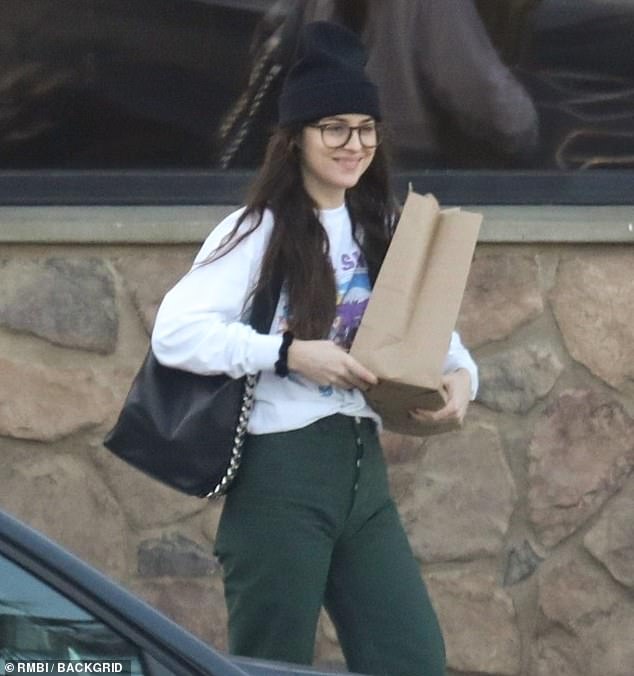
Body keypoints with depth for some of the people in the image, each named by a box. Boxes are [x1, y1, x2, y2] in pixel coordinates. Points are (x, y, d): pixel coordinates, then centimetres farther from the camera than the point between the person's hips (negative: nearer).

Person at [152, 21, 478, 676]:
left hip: (363, 469, 6)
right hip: (282, 474, -6)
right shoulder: (260, 232, -8)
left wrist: (459, 376, -8)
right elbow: (173, 332, -18)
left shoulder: (383, 231, 12)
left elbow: (432, 330, 15)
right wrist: (290, 354, -24)